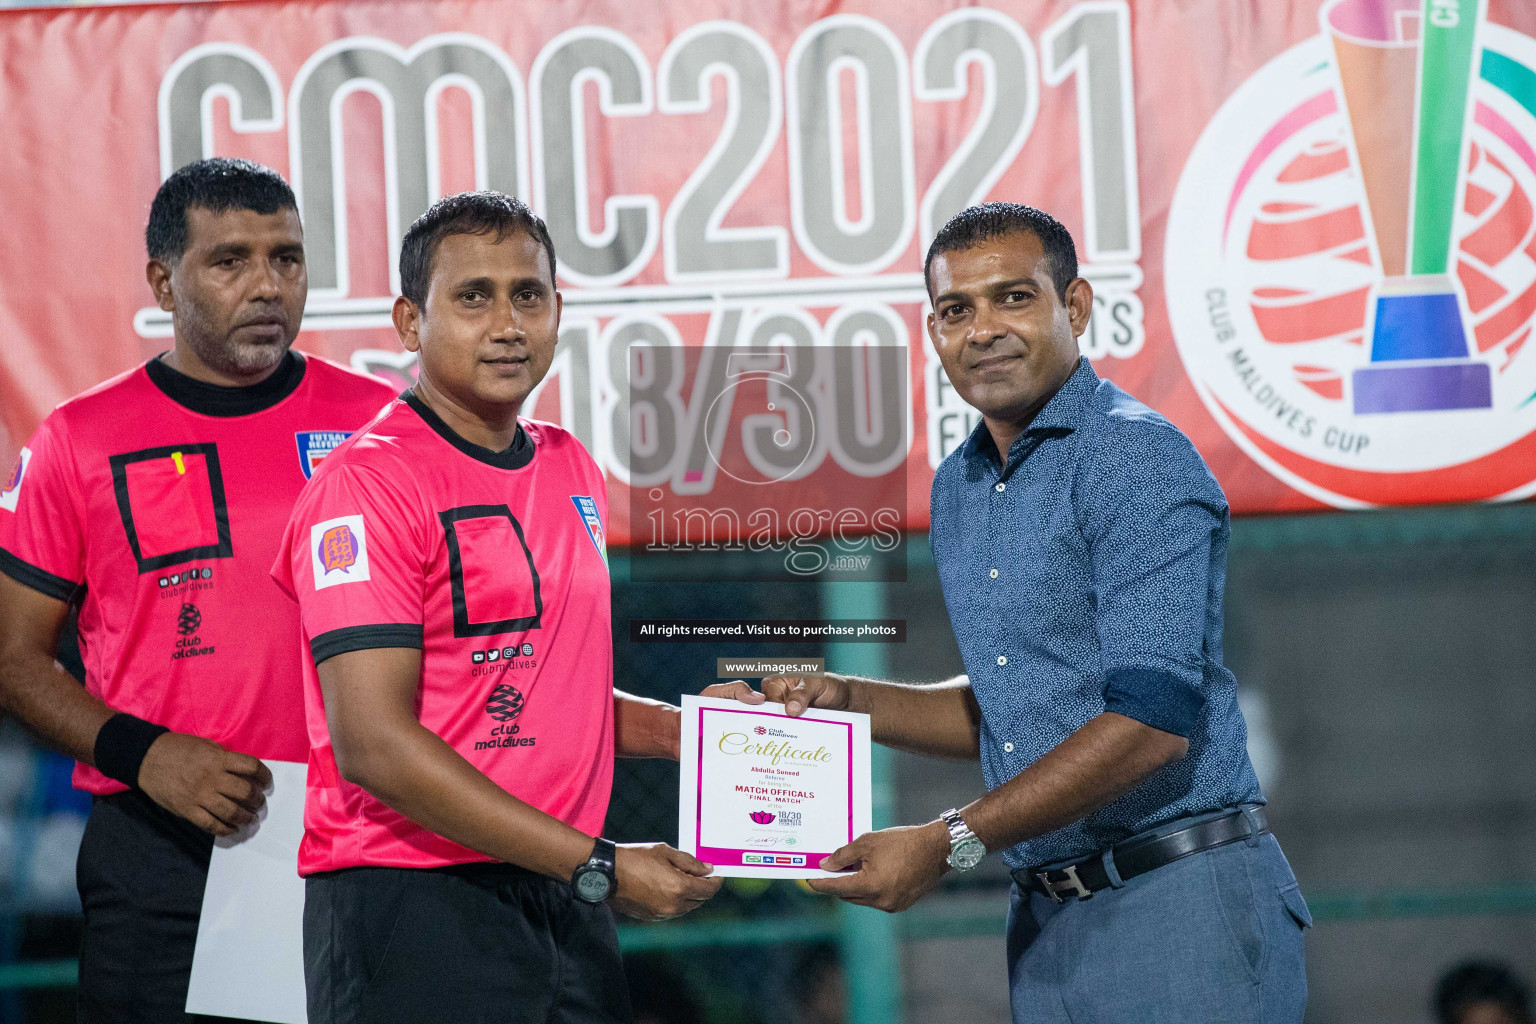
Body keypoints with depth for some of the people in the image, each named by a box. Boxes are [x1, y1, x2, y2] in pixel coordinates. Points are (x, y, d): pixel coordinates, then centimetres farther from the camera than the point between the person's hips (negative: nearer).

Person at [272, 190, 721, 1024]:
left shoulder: (569, 468, 13)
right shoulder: (369, 480, -11)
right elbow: (374, 744, -18)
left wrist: (677, 729, 8)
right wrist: (599, 867, -19)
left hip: (561, 904, 7)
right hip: (414, 912, -7)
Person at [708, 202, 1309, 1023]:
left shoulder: (1136, 457, -11)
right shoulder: (957, 490, 15)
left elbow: (1153, 720, -19)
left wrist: (947, 843, -17)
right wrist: (847, 701, 9)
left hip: (1180, 900, -7)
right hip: (1047, 920, 8)